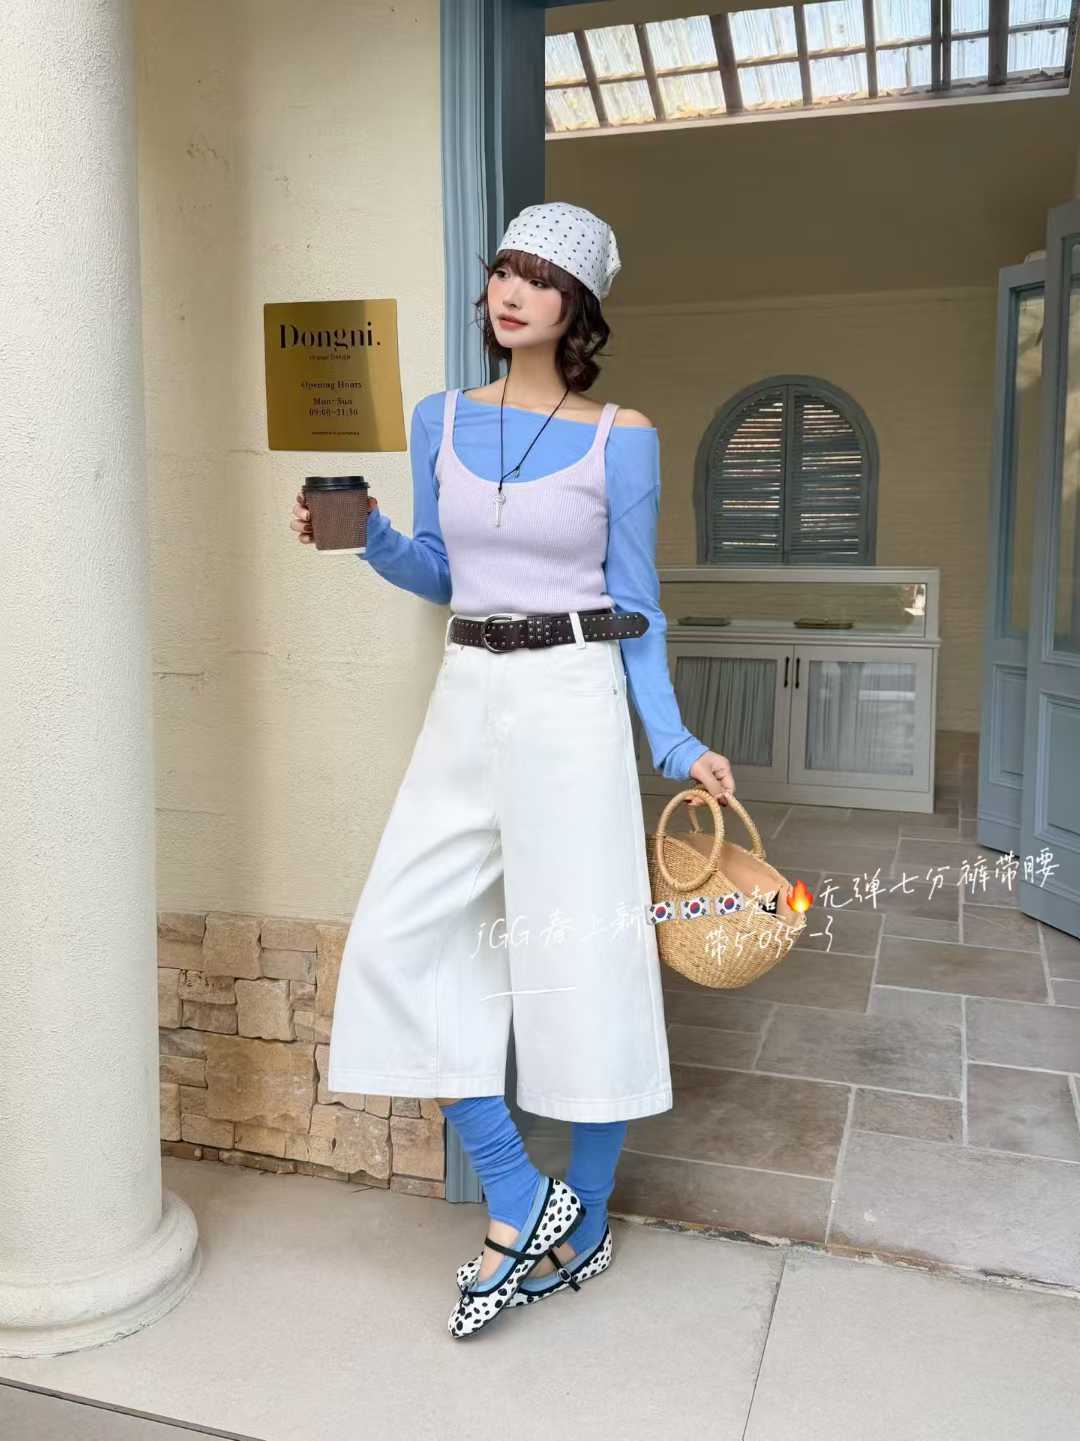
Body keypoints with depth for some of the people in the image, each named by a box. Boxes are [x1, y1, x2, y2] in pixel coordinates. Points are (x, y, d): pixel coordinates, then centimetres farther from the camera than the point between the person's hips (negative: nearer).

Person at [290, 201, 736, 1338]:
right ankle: (518, 1199, 13)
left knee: (582, 955, 2)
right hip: (465, 701, 5)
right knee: (401, 940, 0)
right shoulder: (440, 420, 9)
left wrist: (674, 745, -5)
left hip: (571, 702, -5)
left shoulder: (621, 437, -2)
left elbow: (634, 603, 1)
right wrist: (366, 537, -2)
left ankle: (583, 1225, 23)